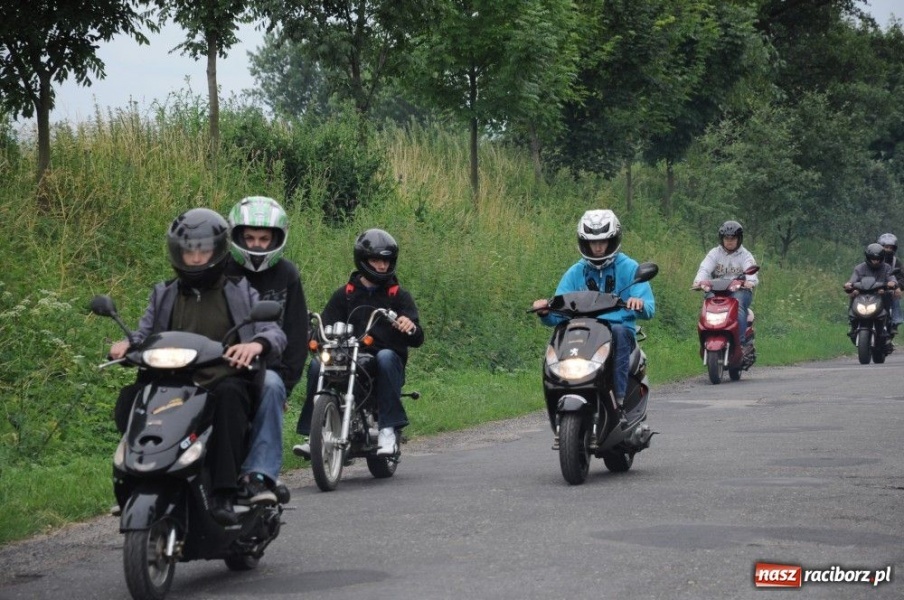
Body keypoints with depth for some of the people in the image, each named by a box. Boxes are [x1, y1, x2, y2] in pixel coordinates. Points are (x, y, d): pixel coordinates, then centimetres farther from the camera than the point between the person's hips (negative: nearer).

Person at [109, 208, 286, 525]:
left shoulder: (241, 293, 15)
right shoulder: (164, 295, 24)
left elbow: (275, 334, 3)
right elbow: (145, 334, 15)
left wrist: (257, 344, -22)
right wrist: (126, 345, -11)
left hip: (225, 382, -2)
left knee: (229, 395, -38)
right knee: (130, 398, -27)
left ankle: (223, 494, -44)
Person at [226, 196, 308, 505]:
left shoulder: (287, 274, 9)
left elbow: (296, 335, 8)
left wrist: (286, 382, -3)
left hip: (266, 367, 0)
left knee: (270, 387, -35)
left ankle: (259, 476, -40)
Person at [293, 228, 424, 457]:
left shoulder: (399, 296, 13)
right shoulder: (344, 295, 17)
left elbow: (417, 339, 2)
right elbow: (325, 327, 7)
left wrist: (411, 327, -23)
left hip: (389, 360, -2)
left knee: (385, 357, -37)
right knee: (317, 365, -26)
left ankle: (388, 429, -38)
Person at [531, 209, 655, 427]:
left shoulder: (629, 268, 8)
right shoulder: (575, 273, 17)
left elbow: (649, 309, -3)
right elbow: (558, 314, 8)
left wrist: (639, 304, -28)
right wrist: (545, 312, -16)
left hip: (620, 330, -2)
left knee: (618, 332, -37)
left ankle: (619, 402, -41)